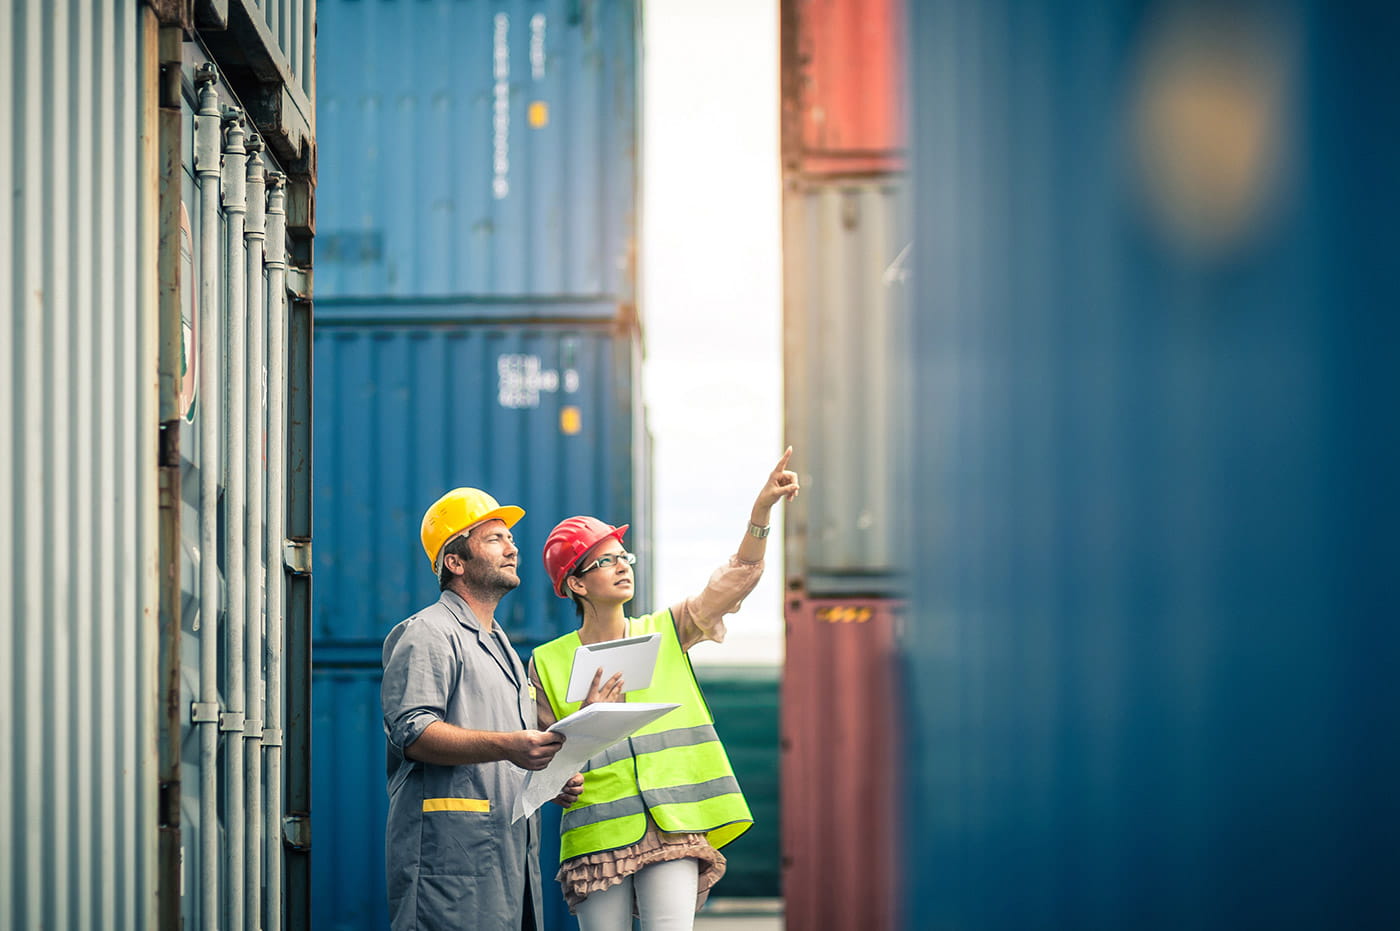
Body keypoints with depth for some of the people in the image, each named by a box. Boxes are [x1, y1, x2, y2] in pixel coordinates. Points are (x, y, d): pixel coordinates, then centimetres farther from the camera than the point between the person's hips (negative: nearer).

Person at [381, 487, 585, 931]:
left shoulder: (501, 646, 29)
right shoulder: (427, 634, -2)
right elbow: (412, 733, -17)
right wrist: (505, 747, -28)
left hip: (512, 853, 9)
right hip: (451, 849, -9)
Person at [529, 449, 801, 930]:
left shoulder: (665, 633, 11)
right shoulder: (549, 663, 6)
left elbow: (740, 573, 2)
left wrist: (763, 507, -12)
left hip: (672, 828, 1)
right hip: (596, 835, -1)